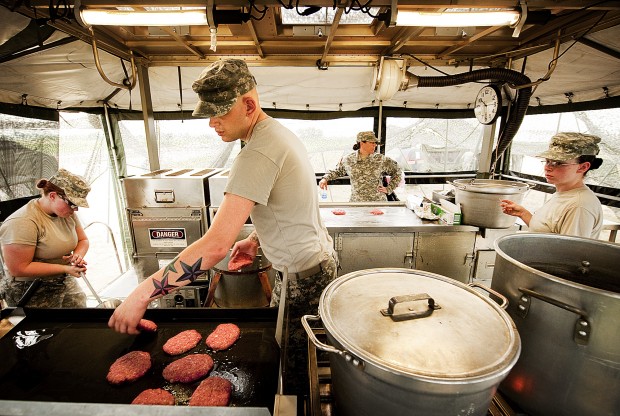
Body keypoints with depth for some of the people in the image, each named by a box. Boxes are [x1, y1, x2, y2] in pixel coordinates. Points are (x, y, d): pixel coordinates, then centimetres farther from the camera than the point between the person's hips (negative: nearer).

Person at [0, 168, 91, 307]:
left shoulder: (68, 213, -4)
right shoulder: (21, 223, -23)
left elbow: (83, 240, 9)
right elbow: (19, 269, -22)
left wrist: (78, 256, -12)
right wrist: (65, 268, -24)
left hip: (67, 283, 6)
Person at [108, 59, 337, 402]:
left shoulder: (257, 154, -27)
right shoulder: (278, 133, 6)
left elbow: (215, 244, -32)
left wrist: (141, 295, -23)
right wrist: (256, 238, 9)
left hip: (302, 277, -9)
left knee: (294, 376, 9)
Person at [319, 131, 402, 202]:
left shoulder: (381, 160, -3)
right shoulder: (348, 160, -1)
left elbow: (397, 172, 8)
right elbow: (337, 171, 17)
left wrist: (389, 189, 2)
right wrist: (325, 178, 2)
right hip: (356, 203, 1)